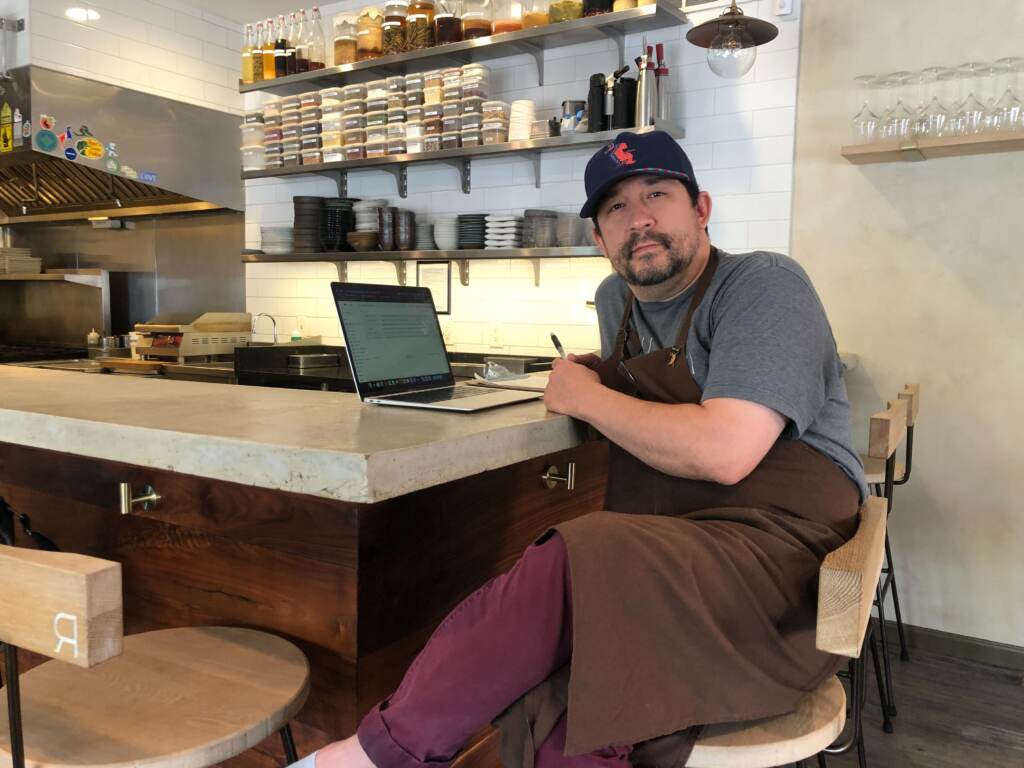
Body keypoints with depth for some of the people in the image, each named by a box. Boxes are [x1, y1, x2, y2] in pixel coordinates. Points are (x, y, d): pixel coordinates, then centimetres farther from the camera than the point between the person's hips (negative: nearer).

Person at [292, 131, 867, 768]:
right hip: (664, 566, 6)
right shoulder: (618, 298, 15)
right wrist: (590, 375, 15)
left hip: (777, 559, -6)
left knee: (567, 569, -30)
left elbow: (723, 452, -22)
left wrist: (586, 398, -9)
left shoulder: (762, 286, -7)